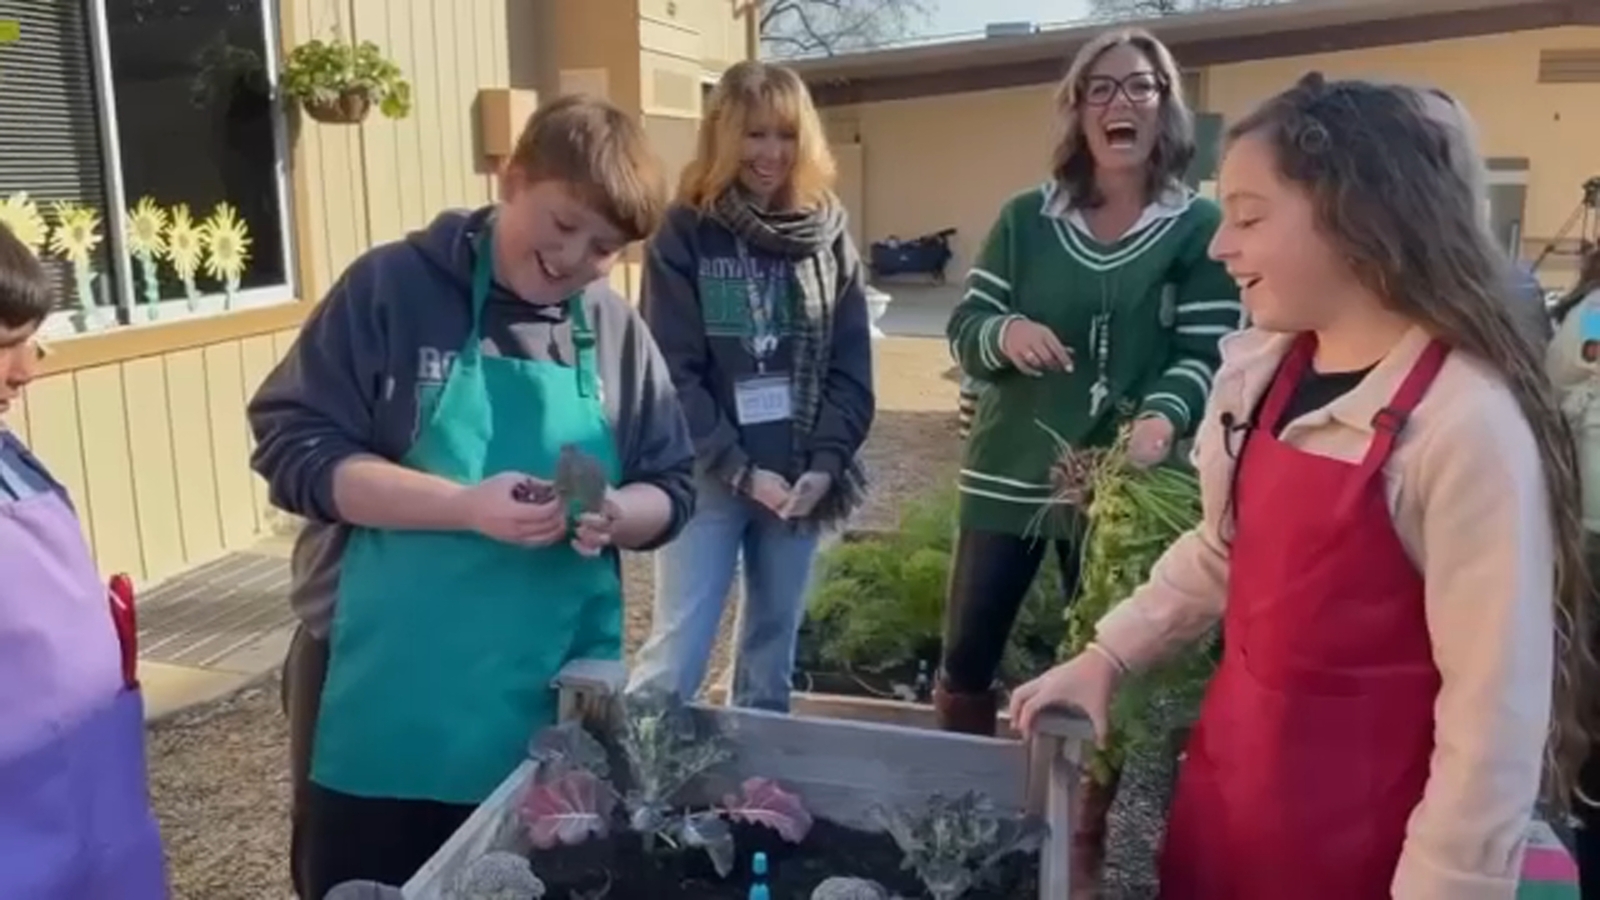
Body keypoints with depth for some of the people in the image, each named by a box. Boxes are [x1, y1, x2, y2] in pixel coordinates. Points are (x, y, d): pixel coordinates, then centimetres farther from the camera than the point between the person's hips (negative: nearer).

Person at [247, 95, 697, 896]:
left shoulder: (619, 334, 5)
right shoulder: (392, 287, -6)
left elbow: (671, 490, 9)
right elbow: (294, 448, -10)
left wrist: (613, 516, -15)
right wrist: (467, 507, -22)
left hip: (555, 702, 4)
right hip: (385, 699, -3)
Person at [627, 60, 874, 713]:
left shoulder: (828, 234, 5)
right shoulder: (685, 233, -4)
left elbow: (851, 367, 2)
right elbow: (673, 375, -9)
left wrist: (826, 464, -10)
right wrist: (740, 470, -14)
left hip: (801, 479, 4)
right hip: (708, 478, -3)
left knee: (773, 649, 15)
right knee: (676, 657, -3)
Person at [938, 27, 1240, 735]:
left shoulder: (1201, 227, -1)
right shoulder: (1025, 218, 5)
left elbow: (1207, 353, -7)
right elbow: (963, 329, 4)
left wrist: (1164, 417, -28)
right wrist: (1005, 333, -20)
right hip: (1007, 473, 2)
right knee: (966, 656, 7)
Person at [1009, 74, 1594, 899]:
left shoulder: (1469, 421, -23)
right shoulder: (1261, 368, -1)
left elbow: (1496, 708, -20)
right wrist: (1106, 656, 5)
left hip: (1353, 824, -6)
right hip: (1227, 768, 6)